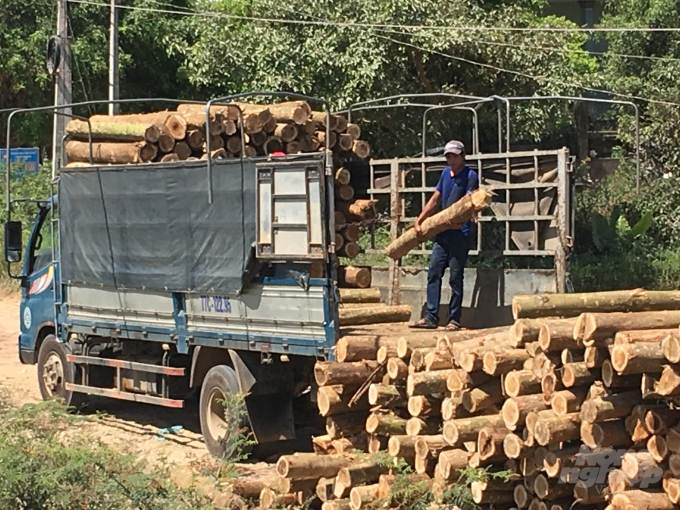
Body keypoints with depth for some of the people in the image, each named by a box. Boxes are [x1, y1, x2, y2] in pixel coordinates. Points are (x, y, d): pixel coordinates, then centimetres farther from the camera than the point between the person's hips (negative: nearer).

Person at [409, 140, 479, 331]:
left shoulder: (470, 176, -6)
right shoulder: (446, 173, 15)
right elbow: (434, 201, 18)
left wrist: (458, 220, -32)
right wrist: (418, 221, 10)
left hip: (460, 233, -7)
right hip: (443, 232, 7)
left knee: (455, 277, -2)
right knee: (434, 273, 1)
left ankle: (454, 320, 5)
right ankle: (431, 317, 2)